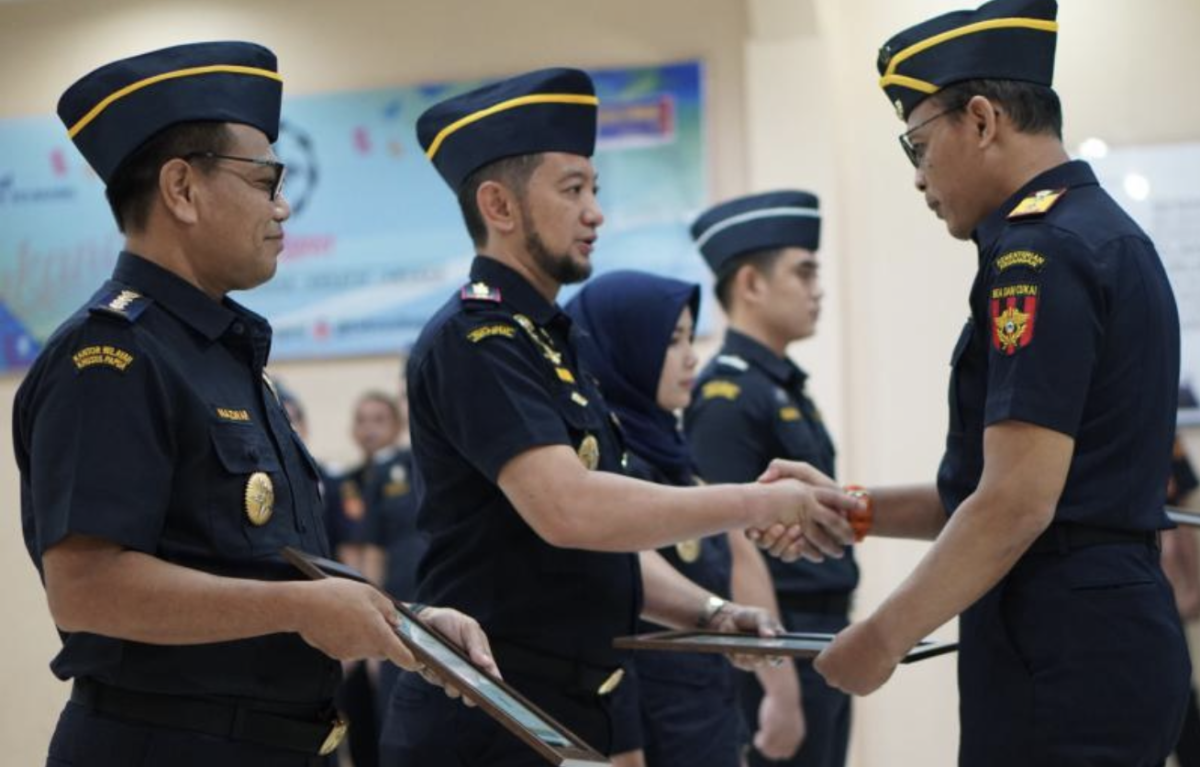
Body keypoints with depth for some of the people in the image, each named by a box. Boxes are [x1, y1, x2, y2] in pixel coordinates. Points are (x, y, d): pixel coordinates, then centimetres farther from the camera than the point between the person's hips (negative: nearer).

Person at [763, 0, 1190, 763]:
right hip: (1118, 632, 10)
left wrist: (884, 638, -12)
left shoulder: (1038, 251, -15)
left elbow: (1016, 505, -21)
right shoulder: (1107, 235, 16)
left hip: (1059, 651, -10)